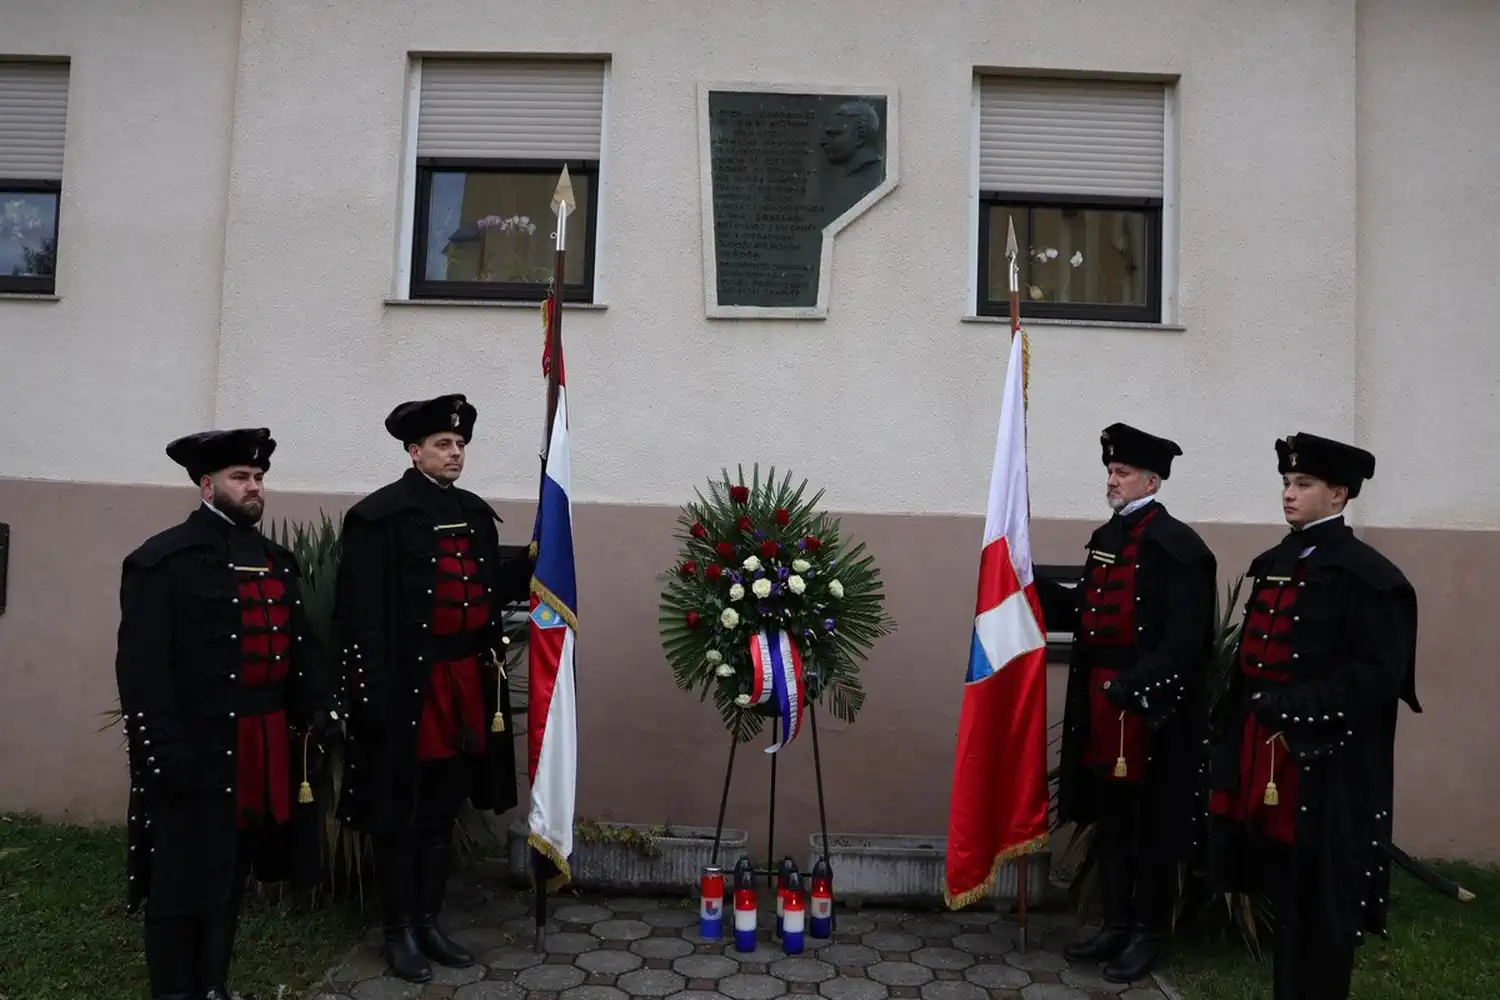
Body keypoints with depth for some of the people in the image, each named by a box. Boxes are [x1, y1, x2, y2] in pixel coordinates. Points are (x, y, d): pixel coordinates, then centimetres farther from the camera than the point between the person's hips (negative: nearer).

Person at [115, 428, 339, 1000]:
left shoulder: (276, 559, 14)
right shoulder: (161, 561, -8)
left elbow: (300, 644, 15)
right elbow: (142, 668, -13)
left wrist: (319, 707, 3)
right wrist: (165, 751, -18)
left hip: (268, 744, 7)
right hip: (197, 748, -6)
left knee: (231, 872, 18)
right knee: (183, 880, 6)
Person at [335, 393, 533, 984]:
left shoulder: (476, 513, 10)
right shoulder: (380, 515, -10)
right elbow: (361, 613, -15)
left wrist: (532, 561, -4)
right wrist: (372, 693, -18)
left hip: (468, 683, 6)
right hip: (409, 687, -6)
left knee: (442, 812, 16)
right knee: (401, 815, 8)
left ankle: (428, 921, 30)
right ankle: (400, 931, 24)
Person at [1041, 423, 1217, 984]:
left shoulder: (1177, 545, -13)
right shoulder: (1105, 539, 13)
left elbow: (1184, 640, -19)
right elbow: (1082, 613, 13)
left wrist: (1134, 686, -25)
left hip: (1149, 704, -8)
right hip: (1100, 699, 8)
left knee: (1150, 824, 7)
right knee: (1110, 819, 16)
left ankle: (1148, 934, 21)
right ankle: (1117, 924, 29)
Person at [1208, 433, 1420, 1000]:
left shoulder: (1369, 575, -10)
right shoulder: (1271, 564, 12)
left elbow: (1378, 674, -17)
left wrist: (1296, 711, -21)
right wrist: (1240, 730, 10)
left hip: (1326, 759, -7)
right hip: (1262, 745, 7)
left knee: (1321, 897, 4)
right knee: (1281, 884, 16)